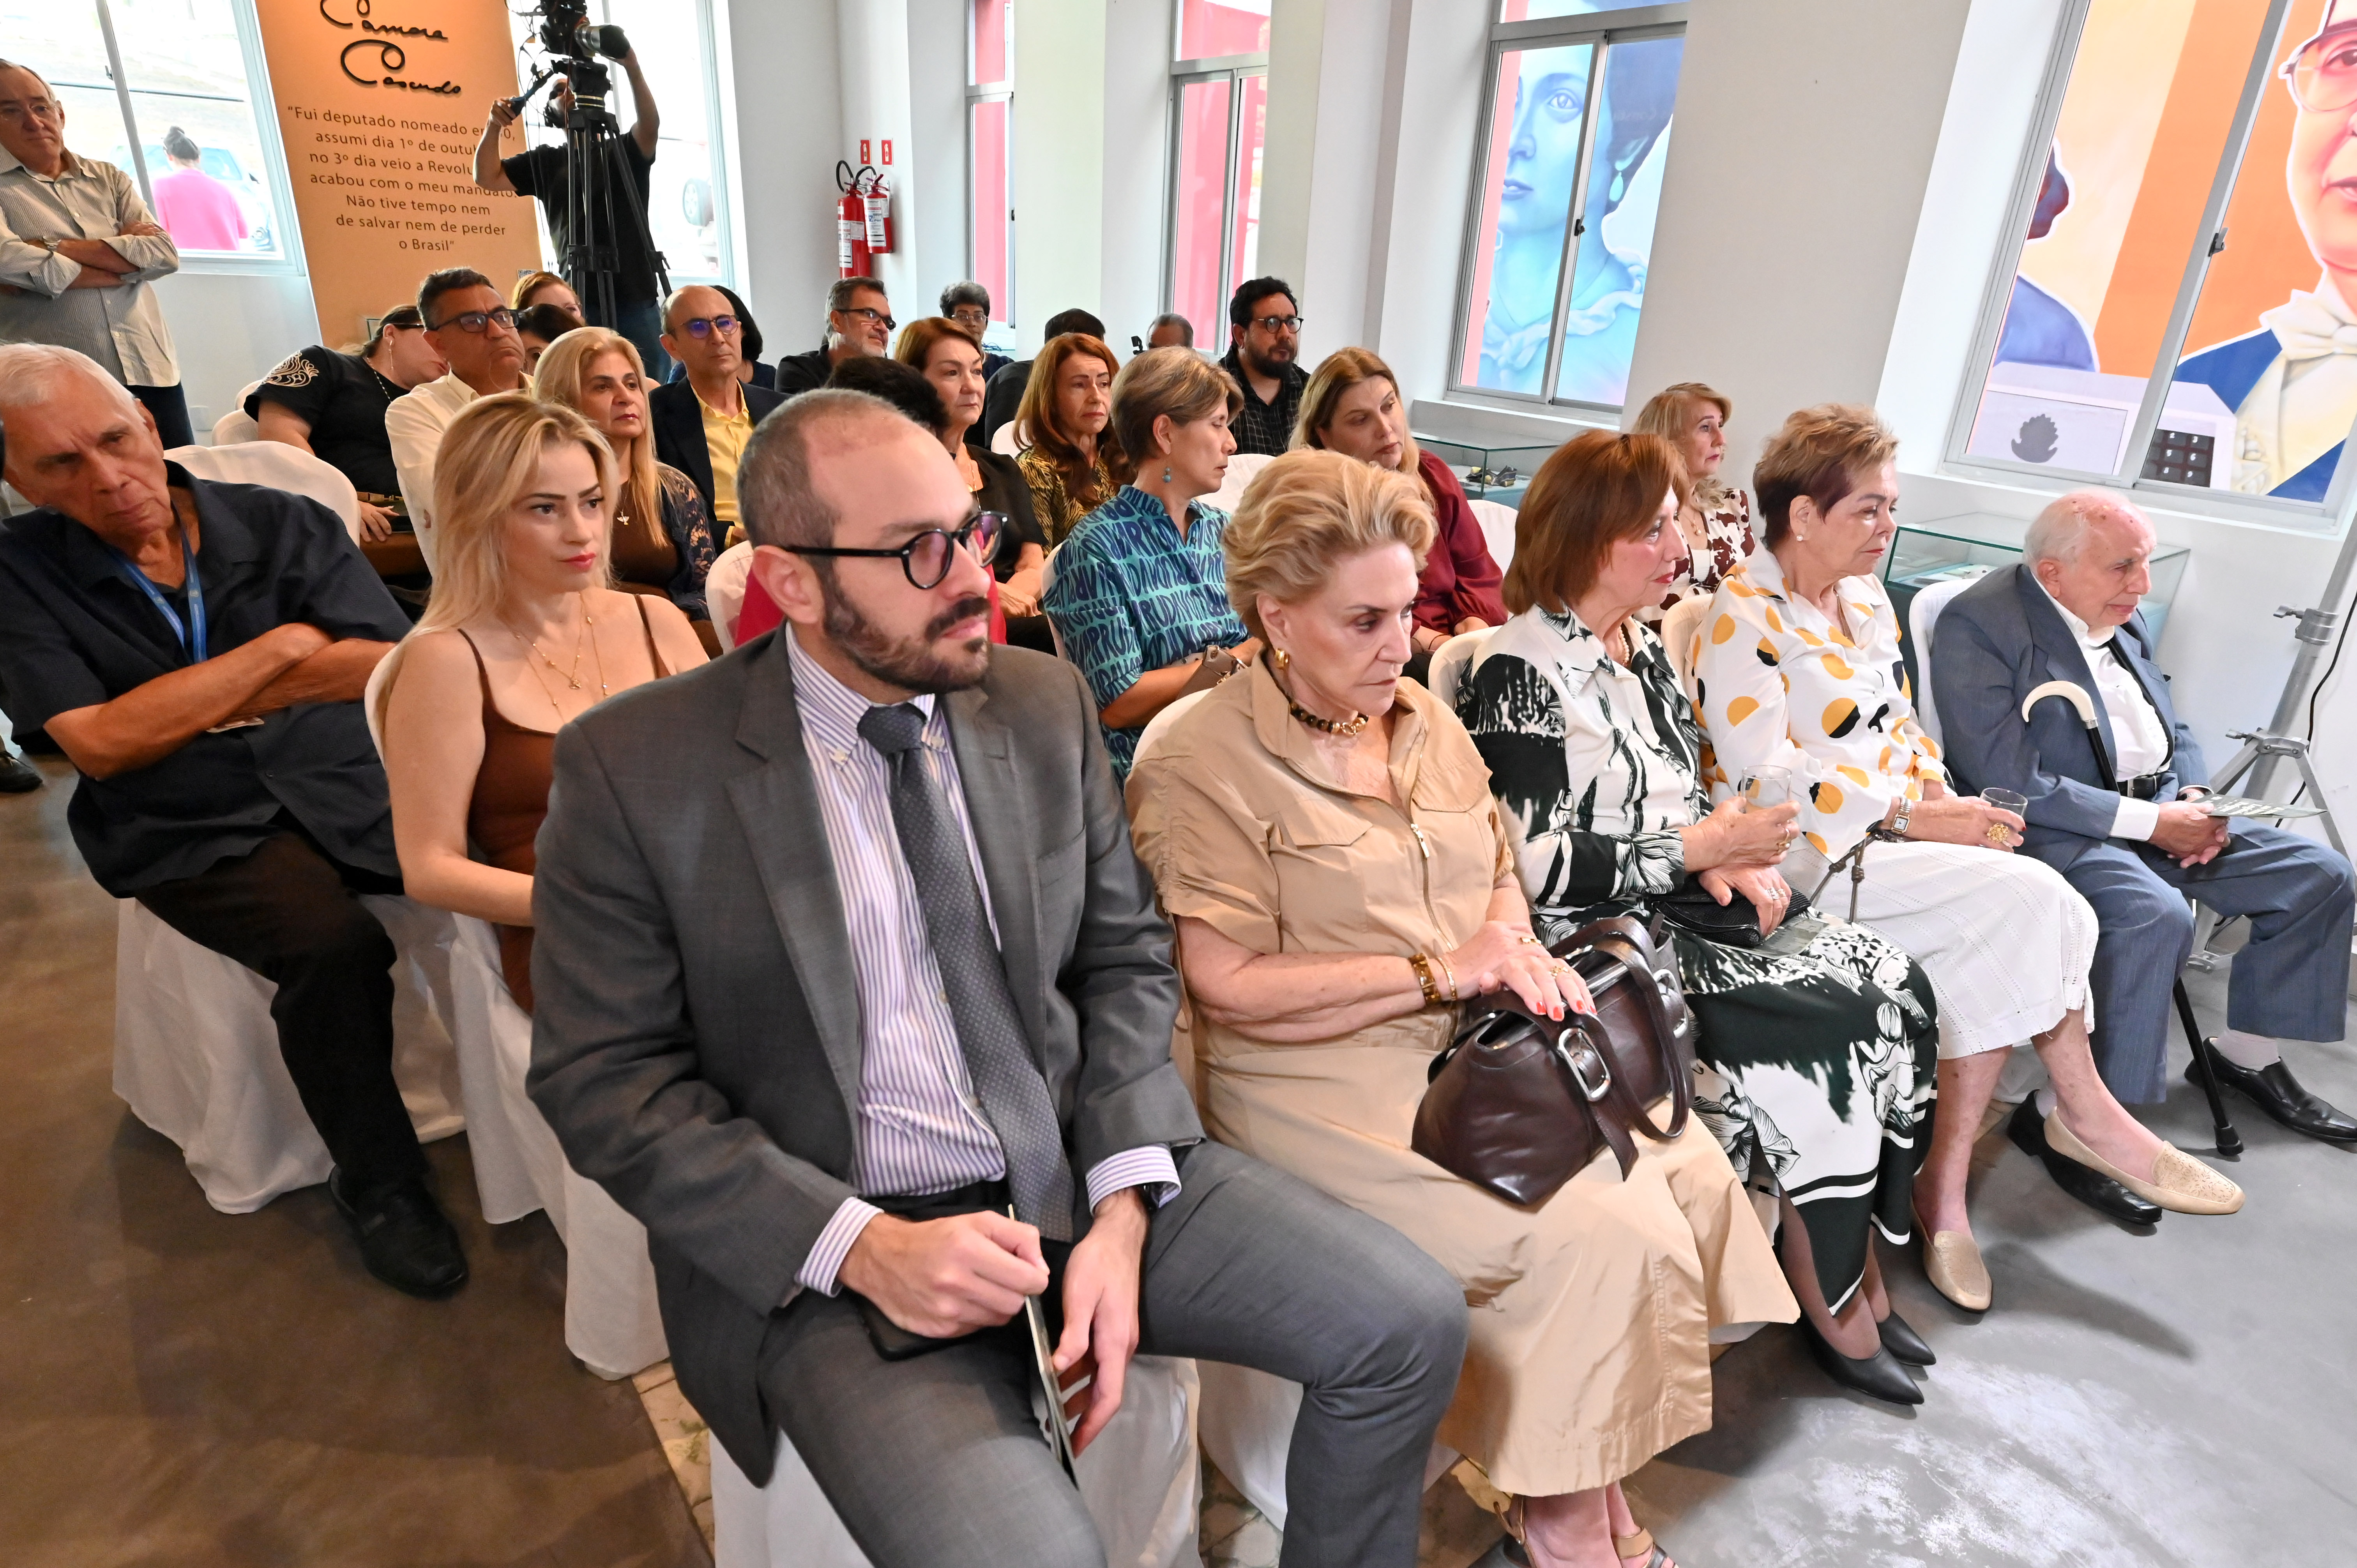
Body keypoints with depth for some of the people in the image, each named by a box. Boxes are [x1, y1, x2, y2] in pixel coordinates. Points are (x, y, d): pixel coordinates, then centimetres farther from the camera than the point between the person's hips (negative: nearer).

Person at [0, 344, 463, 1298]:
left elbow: (390, 665, -8)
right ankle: (376, 1185, -7)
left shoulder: (284, 526, 5)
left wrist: (178, 708, -9)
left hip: (344, 781, 2)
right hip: (190, 833, -2)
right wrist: (279, 649, -6)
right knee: (335, 944, -31)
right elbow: (99, 743, -8)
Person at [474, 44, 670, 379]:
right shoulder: (546, 161, 16)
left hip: (637, 300, -1)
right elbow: (487, 178, 9)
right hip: (580, 304, 1)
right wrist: (493, 127, -7)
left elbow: (651, 124, -9)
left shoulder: (624, 151, 10)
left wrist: (633, 68, -24)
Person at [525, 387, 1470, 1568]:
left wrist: (1124, 1209, -7)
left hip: (1083, 1169, 4)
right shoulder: (634, 767, -8)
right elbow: (605, 1080, -7)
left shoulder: (1044, 704, 2)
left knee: (1409, 1322, -6)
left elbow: (1126, 958, 6)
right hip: (830, 1246, -3)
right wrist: (858, 1246, -18)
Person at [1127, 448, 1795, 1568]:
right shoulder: (1203, 766, -12)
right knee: (1594, 1238, -19)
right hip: (1329, 1088, -7)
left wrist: (1521, 952, -3)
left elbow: (1499, 878, 21)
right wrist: (1438, 973, -15)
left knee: (1693, 1171, -8)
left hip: (1476, 1045, 8)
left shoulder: (1426, 719, 12)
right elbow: (1231, 989, -16)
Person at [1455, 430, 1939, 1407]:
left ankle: (1858, 1261, 4)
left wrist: (1729, 859, -2)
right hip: (1595, 947, -8)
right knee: (1832, 1023, -15)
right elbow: (1537, 868, -20)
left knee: (1893, 980, -7)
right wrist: (1700, 849, -15)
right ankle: (1831, 1296, 5)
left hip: (1677, 909, 8)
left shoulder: (1643, 651, 13)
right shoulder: (1519, 675, -15)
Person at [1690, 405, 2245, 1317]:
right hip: (1808, 856, -8)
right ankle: (2083, 1113, 0)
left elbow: (1900, 728, 22)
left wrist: (1941, 796, 1)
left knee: (1998, 947, -18)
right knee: (2031, 897, -20)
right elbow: (1767, 778, -19)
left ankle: (1945, 1186, -9)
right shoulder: (1743, 618, -11)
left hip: (1892, 834, 8)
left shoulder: (1867, 601, 17)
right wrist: (1914, 817, -19)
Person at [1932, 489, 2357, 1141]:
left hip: (2160, 811, 9)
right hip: (2054, 829, -9)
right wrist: (2152, 822, -19)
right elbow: (2011, 782, -23)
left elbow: (2174, 732, 21)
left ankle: (2247, 1053, 19)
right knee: (2155, 913, -32)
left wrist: (2195, 797, -1)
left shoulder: (2123, 618, 10)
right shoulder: (1977, 624, -17)